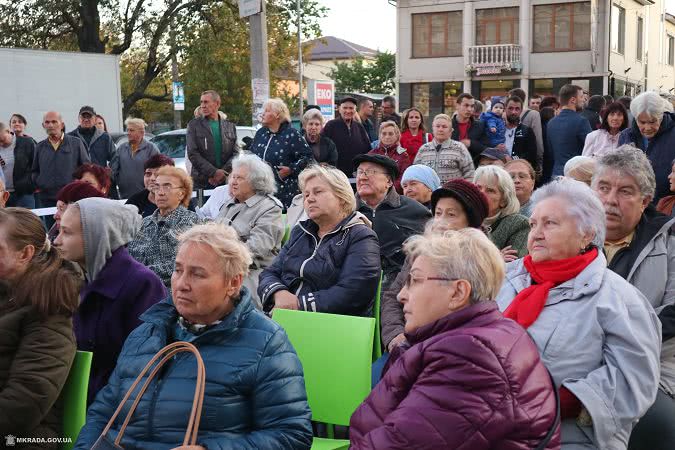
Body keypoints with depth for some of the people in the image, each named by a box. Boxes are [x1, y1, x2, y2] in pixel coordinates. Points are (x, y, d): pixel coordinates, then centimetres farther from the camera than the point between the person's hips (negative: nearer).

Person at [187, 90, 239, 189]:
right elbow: (192, 154, -4)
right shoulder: (194, 125, 5)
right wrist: (213, 172, -14)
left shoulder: (230, 126, 11)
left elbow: (235, 153, 6)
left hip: (225, 181, 2)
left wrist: (224, 172, -11)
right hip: (201, 183, -1)